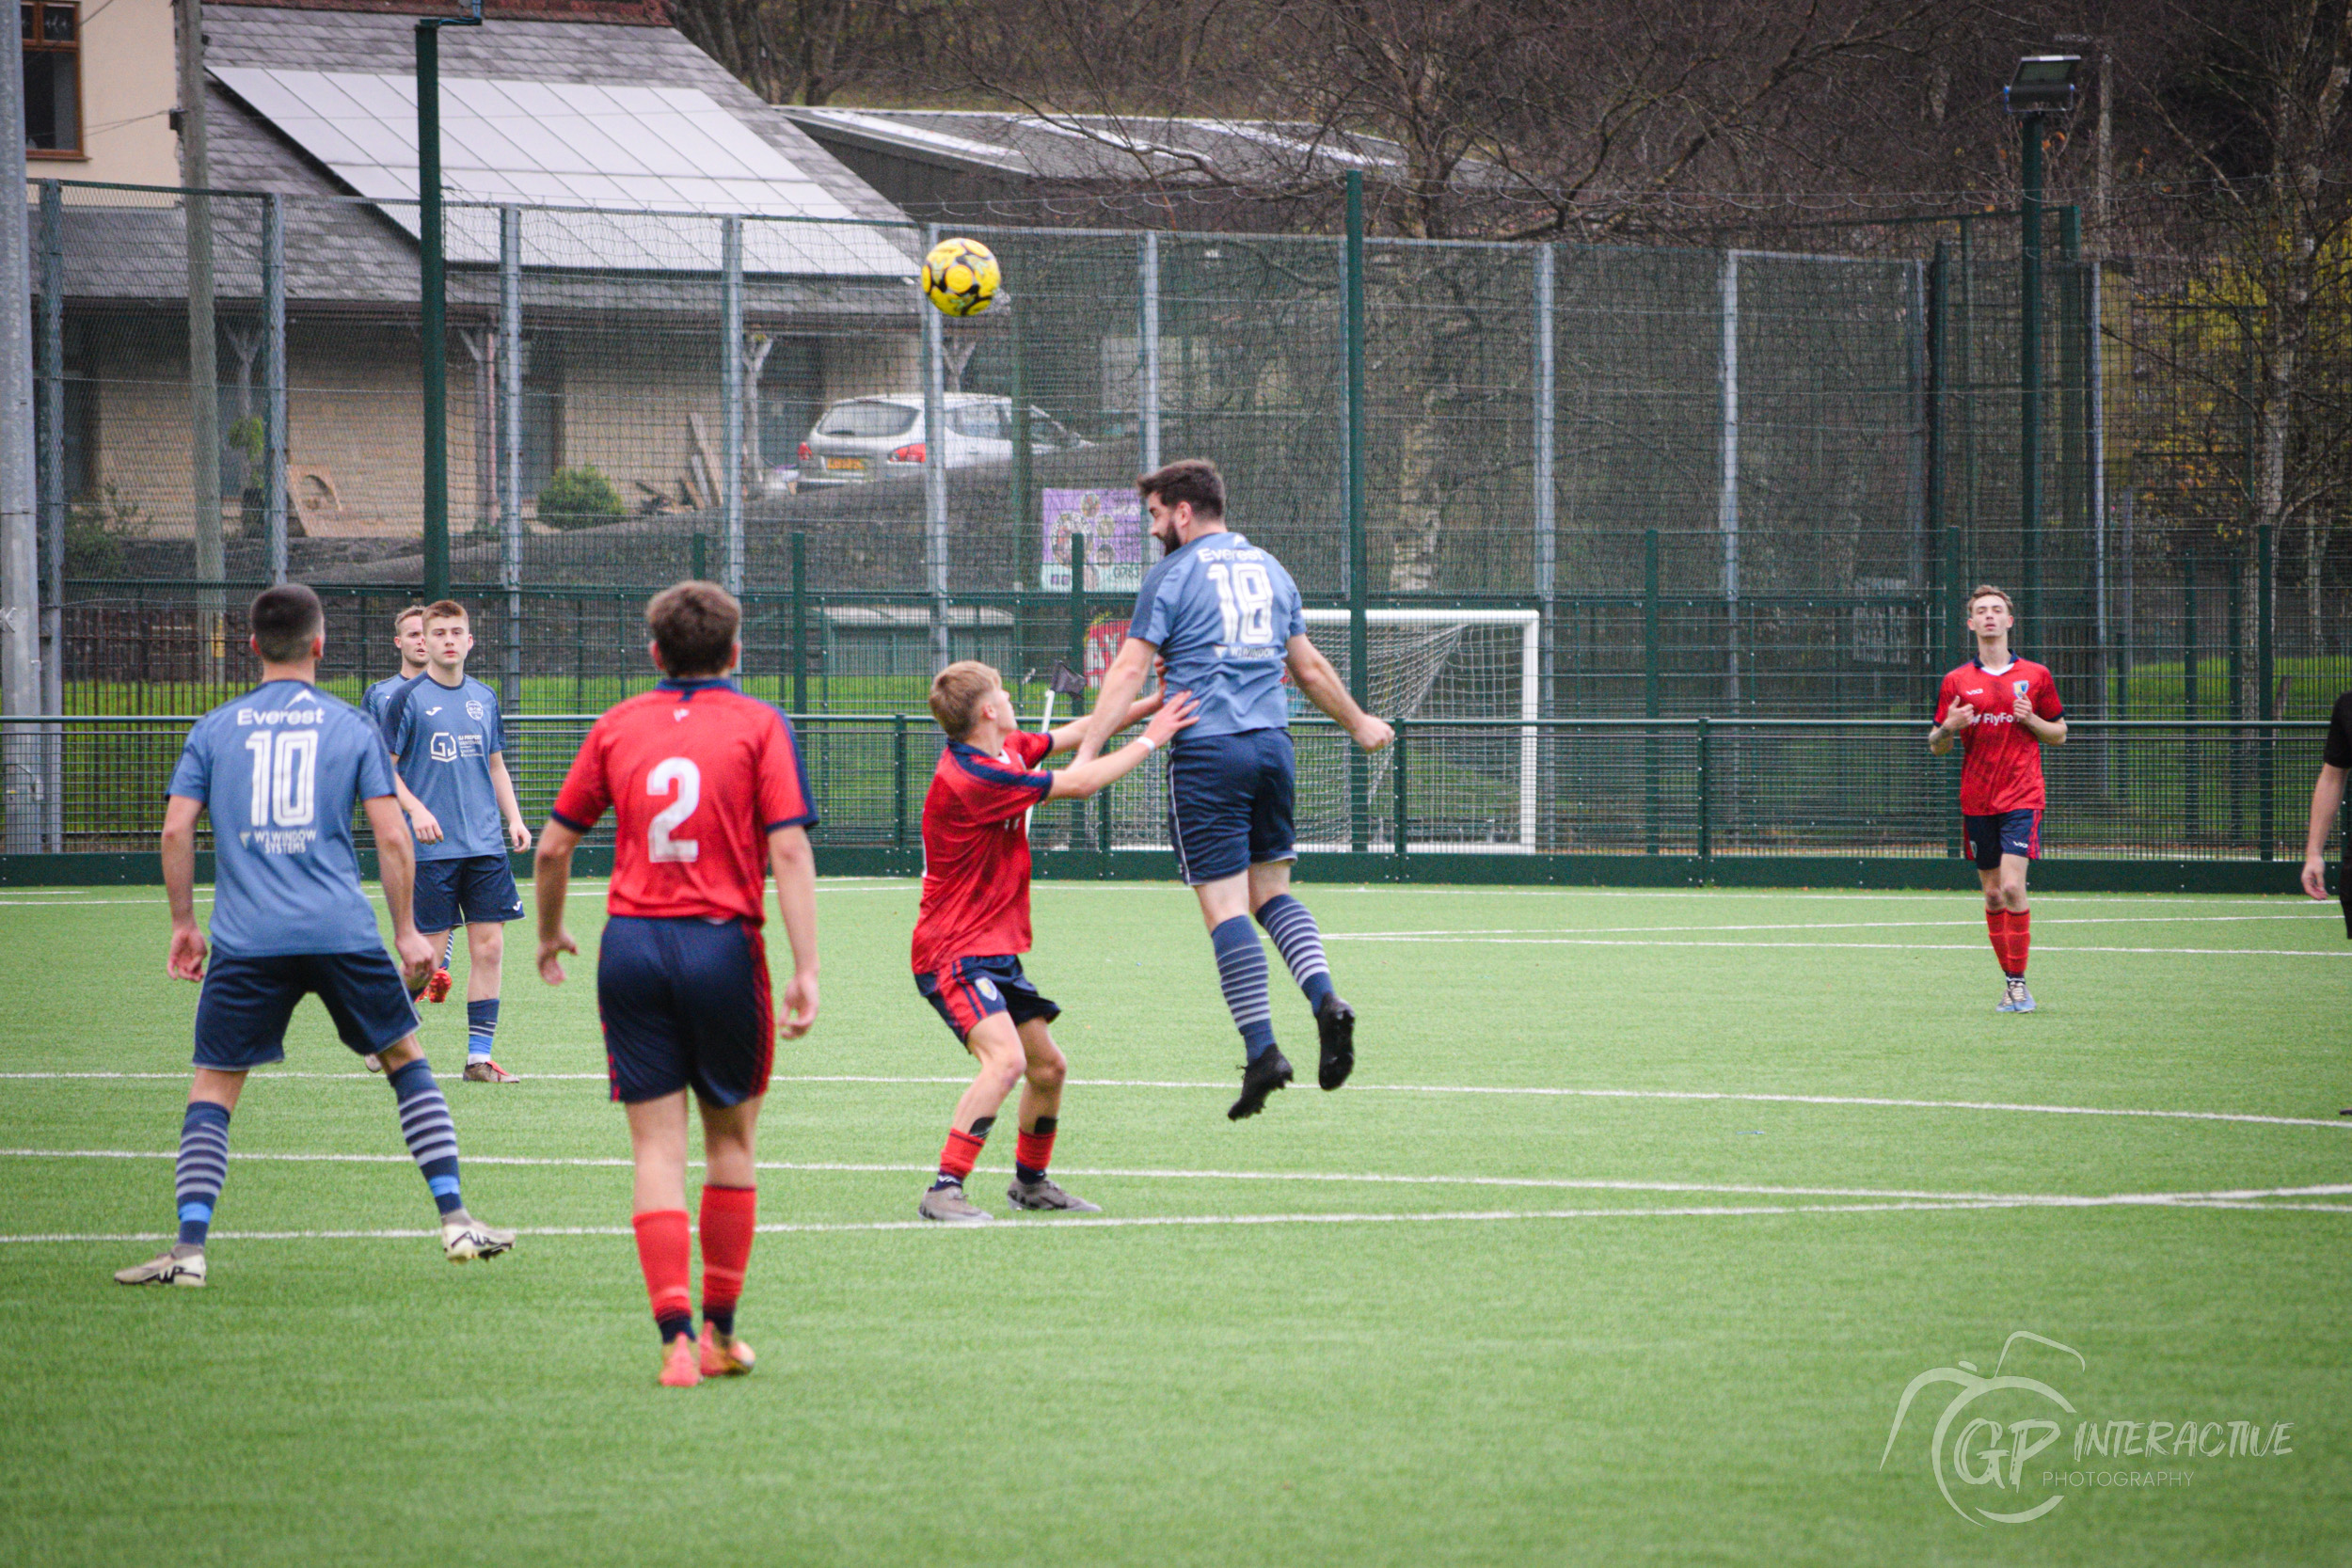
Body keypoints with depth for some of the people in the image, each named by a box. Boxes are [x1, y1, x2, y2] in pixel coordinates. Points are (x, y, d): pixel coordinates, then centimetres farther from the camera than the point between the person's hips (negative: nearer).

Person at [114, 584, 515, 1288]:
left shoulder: (214, 729, 9)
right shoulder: (350, 726, 7)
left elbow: (176, 830, 3)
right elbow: (392, 838, 2)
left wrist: (184, 925, 13)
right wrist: (407, 932, 11)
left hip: (245, 939, 0)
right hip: (342, 932, 0)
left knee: (212, 1090, 5)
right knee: (406, 1059, 17)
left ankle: (188, 1247, -9)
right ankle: (455, 1220, 13)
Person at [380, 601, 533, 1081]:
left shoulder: (484, 699, 12)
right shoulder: (408, 699, -3)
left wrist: (513, 818, 10)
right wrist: (416, 809, -18)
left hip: (485, 845, 5)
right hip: (432, 846, -5)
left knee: (489, 948, -1)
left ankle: (479, 1057, 3)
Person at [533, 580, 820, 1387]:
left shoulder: (617, 726, 8)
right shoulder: (760, 726, 1)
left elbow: (554, 845, 11)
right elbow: (789, 850, -9)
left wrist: (550, 935, 28)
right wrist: (806, 971, -10)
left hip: (631, 944, 2)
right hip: (723, 945, -2)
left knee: (657, 1145, 2)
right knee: (731, 1137, 14)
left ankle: (676, 1332, -9)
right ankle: (720, 1330, 19)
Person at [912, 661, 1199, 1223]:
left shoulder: (1006, 751, 6)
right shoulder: (971, 778, -23)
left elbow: (1075, 734, 19)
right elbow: (1079, 783, -19)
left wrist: (1151, 705, 10)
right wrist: (1150, 739, -8)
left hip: (997, 952, 10)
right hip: (955, 954, -10)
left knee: (1048, 1067, 16)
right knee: (1005, 1057, -26)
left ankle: (1030, 1182, 35)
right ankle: (944, 1192, -26)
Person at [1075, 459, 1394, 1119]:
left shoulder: (1174, 575, -2)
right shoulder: (1270, 570, 16)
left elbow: (1129, 671, -8)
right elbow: (1309, 668, 24)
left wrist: (1087, 752, -11)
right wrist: (1359, 725, 38)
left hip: (1206, 750, -6)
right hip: (1272, 744, 6)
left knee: (1225, 906, -5)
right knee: (1271, 891, 15)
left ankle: (1261, 1049, -12)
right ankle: (1325, 999, -9)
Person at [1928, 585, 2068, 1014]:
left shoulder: (2036, 676, 5)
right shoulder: (1956, 681, 7)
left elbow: (2059, 734, 12)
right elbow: (1936, 746, 11)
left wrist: (2031, 720, -8)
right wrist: (1948, 728, -11)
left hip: (2022, 798, -3)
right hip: (1976, 801, 3)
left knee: (2012, 886, -16)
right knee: (1993, 894, 5)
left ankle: (2018, 982, -11)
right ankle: (2009, 982, 14)